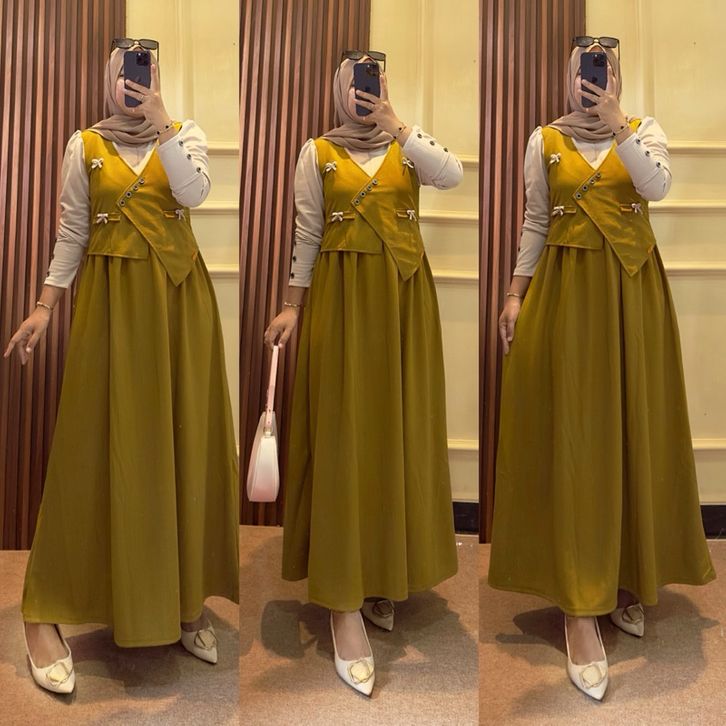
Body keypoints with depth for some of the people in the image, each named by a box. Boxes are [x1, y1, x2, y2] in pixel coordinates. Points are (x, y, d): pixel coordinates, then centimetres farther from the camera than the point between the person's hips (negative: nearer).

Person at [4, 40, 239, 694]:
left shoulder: (186, 135, 7)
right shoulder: (85, 146, 7)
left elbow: (195, 193, -13)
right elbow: (71, 234, 7)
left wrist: (160, 122, -17)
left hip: (179, 298, 1)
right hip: (113, 297, -1)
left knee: (183, 439, 3)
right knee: (100, 442, -2)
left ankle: (182, 598, 16)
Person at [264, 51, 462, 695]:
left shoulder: (410, 141, 8)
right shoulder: (318, 152, 5)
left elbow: (452, 176, -13)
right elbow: (306, 232, 4)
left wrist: (395, 128, -19)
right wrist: (292, 306, -1)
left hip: (405, 295, 2)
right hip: (344, 296, -2)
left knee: (401, 428, 6)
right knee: (345, 432, -4)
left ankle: (386, 570, 23)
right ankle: (344, 599, 1)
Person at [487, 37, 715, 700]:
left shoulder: (645, 130, 5)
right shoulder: (545, 140, 7)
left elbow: (658, 187, -15)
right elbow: (535, 222, 9)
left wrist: (616, 126, -24)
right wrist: (516, 293, 3)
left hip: (633, 291, 1)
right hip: (565, 290, -1)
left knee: (634, 426, 3)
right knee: (572, 431, -4)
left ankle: (625, 575, 21)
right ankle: (580, 603, 1)